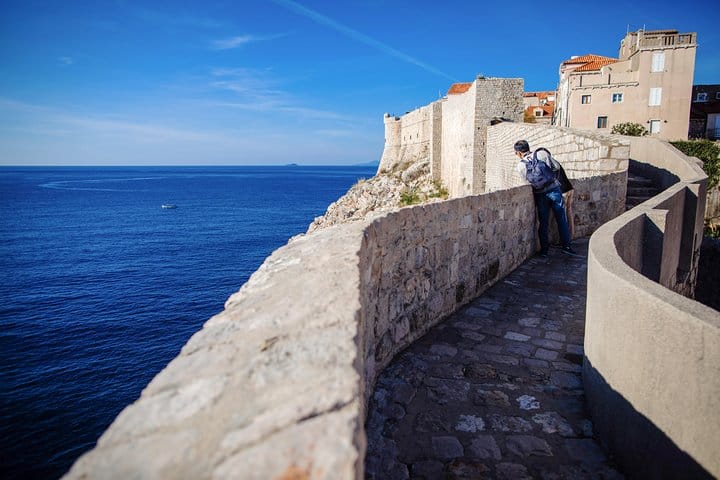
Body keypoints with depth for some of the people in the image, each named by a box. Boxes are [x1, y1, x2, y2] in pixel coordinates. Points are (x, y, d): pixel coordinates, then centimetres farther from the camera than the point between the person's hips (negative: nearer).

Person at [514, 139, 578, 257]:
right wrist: (553, 178, 16)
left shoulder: (520, 166, 0)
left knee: (543, 223, 10)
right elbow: (557, 167, -2)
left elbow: (527, 180, 2)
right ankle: (566, 246, 12)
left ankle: (544, 249, 14)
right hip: (554, 189, -1)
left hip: (540, 195, 1)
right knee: (562, 219, 9)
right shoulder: (542, 153, -2)